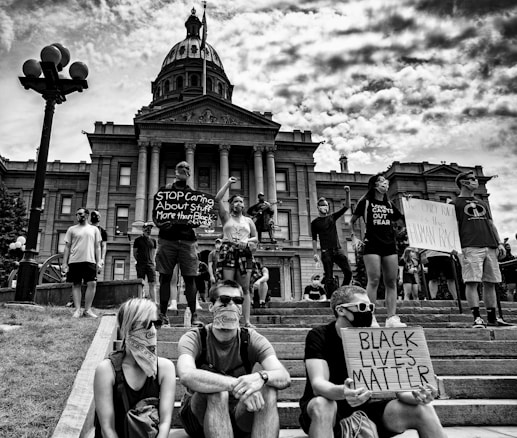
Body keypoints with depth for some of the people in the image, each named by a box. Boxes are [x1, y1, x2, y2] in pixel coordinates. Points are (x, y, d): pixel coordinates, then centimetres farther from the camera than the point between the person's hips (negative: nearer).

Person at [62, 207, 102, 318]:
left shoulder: (94, 229, 13)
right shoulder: (72, 229, 13)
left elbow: (97, 247, 11)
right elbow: (67, 247, 10)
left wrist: (98, 262, 2)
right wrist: (64, 263, 3)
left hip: (89, 261, 0)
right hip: (74, 261, 1)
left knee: (92, 284, -10)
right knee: (76, 285, 0)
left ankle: (87, 310, -2)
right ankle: (77, 310, 4)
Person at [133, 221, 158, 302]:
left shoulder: (153, 240, 12)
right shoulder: (138, 240, 2)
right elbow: (134, 253, 5)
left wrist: (152, 262, 9)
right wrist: (140, 261, 1)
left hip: (150, 265, 3)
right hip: (140, 265, -3)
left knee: (152, 284, -1)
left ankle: (154, 302, -2)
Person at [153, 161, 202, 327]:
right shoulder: (165, 190, 10)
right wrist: (159, 223, -15)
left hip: (188, 240, 1)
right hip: (167, 238, 0)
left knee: (190, 278, -2)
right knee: (165, 277, 1)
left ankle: (193, 315, 4)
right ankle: (163, 313, 8)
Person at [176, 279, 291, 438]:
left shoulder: (252, 340, -5)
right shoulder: (194, 339, -11)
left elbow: (285, 377, -19)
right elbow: (186, 375, -34)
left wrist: (261, 377, -43)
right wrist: (236, 385, -46)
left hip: (239, 418, 2)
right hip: (200, 419, -2)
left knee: (269, 393, -27)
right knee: (217, 392, -34)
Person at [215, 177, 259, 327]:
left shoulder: (248, 220, 20)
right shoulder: (226, 217, 13)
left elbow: (255, 238, 16)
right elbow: (217, 199, 1)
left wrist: (246, 242, -5)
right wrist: (228, 183, 5)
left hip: (245, 254, 2)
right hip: (228, 252, -2)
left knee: (245, 288, -1)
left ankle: (247, 321, -2)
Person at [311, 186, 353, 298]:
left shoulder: (332, 217, 15)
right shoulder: (315, 222, 7)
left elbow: (346, 206, 10)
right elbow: (314, 239, 4)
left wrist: (347, 193, -3)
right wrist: (315, 254, -5)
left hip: (338, 249, 3)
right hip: (326, 251, -3)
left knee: (348, 272, -7)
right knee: (329, 278, -4)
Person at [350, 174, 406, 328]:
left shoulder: (390, 204, 18)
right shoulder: (365, 202, 5)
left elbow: (402, 222, 21)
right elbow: (351, 221, 9)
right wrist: (353, 237, 0)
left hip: (390, 245, 5)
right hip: (372, 245, -5)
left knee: (391, 282, 1)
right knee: (374, 280, -10)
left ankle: (392, 318, 3)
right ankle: (370, 318, -7)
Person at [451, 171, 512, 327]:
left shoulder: (482, 203, 26)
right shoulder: (455, 204, 7)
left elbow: (491, 224, 23)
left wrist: (499, 243, 12)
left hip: (490, 247, 6)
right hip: (470, 248, -6)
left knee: (490, 283, 5)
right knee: (472, 282, -11)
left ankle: (492, 318, 13)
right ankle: (477, 318, -9)